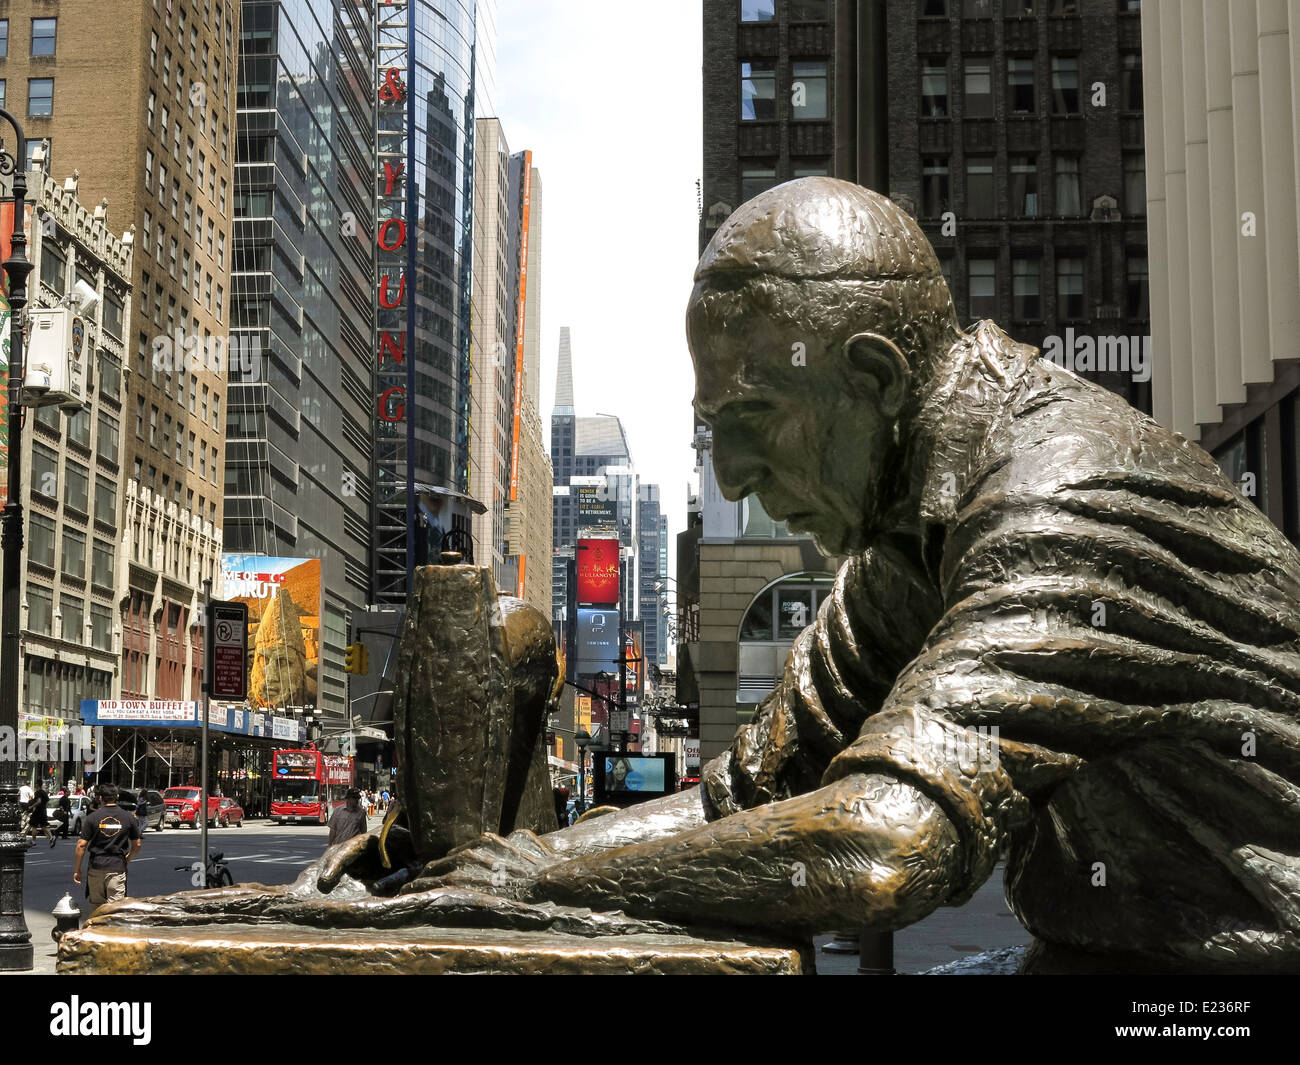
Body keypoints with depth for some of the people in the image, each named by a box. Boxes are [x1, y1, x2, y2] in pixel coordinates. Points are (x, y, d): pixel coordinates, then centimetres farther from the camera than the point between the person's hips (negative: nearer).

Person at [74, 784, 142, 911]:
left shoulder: (92, 818, -1)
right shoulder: (128, 818, 2)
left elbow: (81, 845, -3)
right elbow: (137, 845, 8)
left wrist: (77, 870, 4)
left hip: (96, 867, 0)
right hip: (118, 867, 0)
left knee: (96, 906, 14)